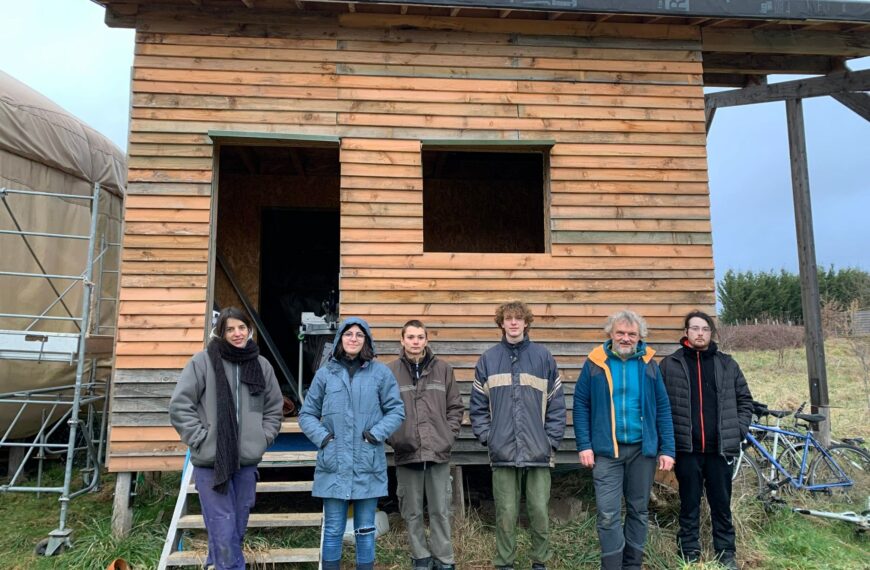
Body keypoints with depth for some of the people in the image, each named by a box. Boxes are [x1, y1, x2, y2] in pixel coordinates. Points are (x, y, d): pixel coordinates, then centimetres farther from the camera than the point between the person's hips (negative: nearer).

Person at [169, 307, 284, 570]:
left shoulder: (262, 365, 6)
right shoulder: (204, 360, -5)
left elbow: (274, 408, 16)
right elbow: (179, 404, -5)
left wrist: (263, 438, 6)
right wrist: (200, 438, -9)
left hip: (247, 461, 4)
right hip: (211, 460, -4)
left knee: (238, 527, 13)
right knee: (223, 531, -4)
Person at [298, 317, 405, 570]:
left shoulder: (380, 373, 0)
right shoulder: (325, 373, 3)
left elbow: (396, 410, 3)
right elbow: (307, 414, 8)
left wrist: (377, 434, -10)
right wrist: (322, 437, -7)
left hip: (368, 465, 0)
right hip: (333, 464, 0)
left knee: (365, 529, 12)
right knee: (333, 530, 8)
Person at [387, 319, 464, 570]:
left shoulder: (443, 369, 5)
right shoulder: (389, 371, -2)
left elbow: (455, 407, 9)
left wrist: (448, 434, -1)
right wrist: (392, 437, -8)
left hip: (439, 453, 1)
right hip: (406, 454, -1)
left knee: (441, 511, 9)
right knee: (412, 512, 11)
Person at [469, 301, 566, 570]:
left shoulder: (543, 357, 3)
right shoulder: (488, 359, 4)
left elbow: (556, 404, 4)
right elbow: (478, 405, 6)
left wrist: (552, 440, -2)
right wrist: (486, 436, -2)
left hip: (538, 451, 0)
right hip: (502, 452, 0)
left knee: (540, 511, 7)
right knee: (506, 514, 7)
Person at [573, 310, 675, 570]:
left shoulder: (649, 364, 2)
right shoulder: (595, 363, -3)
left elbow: (663, 408, 4)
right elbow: (581, 404, -2)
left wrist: (667, 449, -2)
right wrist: (584, 445, -8)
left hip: (643, 449, 3)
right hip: (606, 450, -2)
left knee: (639, 510, 14)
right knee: (608, 515, -3)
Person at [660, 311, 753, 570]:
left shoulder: (727, 364, 7)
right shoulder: (669, 365, 0)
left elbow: (745, 399, 12)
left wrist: (738, 430, 3)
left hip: (720, 448, 2)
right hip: (686, 449, -2)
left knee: (722, 504, 12)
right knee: (689, 505, 9)